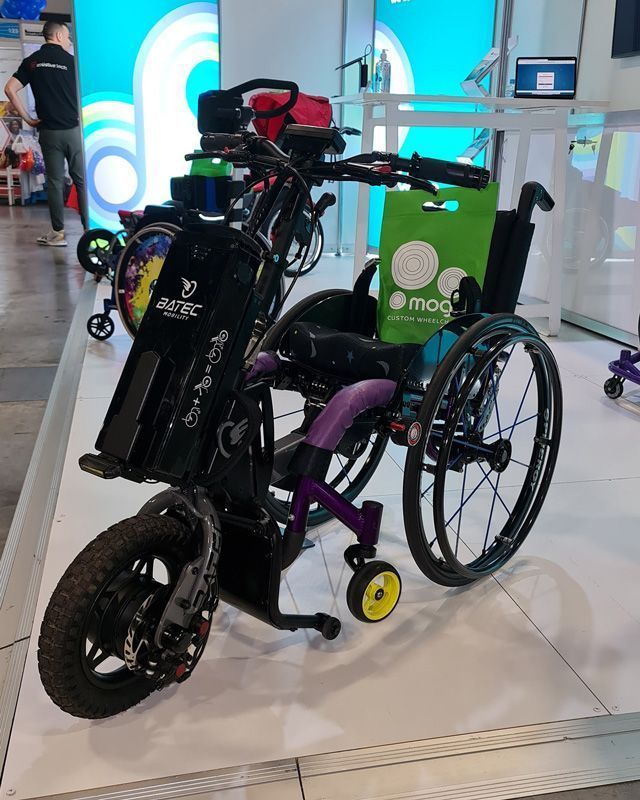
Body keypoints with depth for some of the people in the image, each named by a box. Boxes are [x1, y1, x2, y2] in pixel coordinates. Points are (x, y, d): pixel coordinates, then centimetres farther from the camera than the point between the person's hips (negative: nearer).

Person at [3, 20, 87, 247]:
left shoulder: (31, 61, 6)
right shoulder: (71, 60, -2)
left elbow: (10, 89, -1)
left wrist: (28, 119, 4)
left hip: (48, 131, 2)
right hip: (74, 128, -2)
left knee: (55, 182, 5)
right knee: (82, 179, 4)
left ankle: (58, 233, 6)